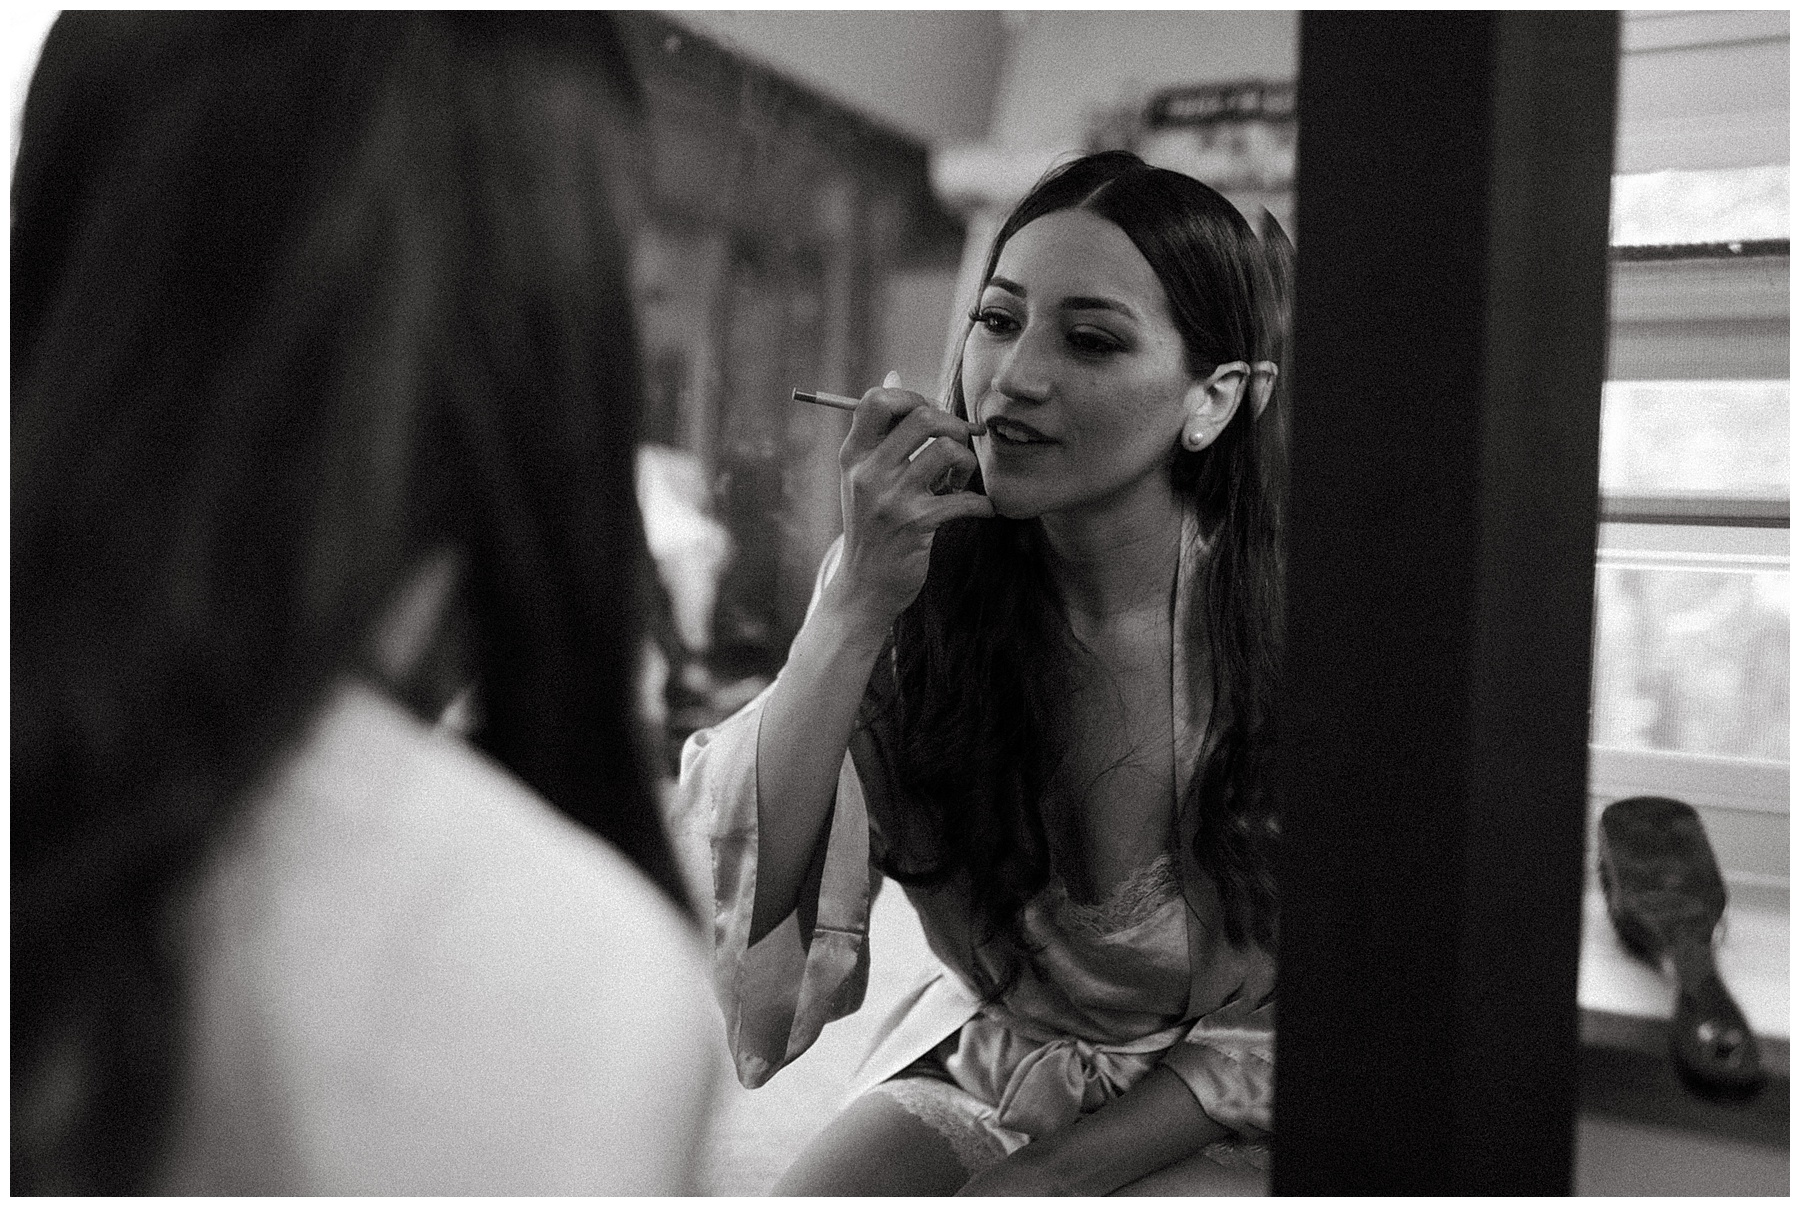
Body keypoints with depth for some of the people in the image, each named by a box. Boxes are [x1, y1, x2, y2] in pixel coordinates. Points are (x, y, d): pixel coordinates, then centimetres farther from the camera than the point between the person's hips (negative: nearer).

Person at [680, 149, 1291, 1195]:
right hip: (974, 1074, 2)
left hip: (1217, 1130, -2)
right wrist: (857, 603, -28)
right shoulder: (918, 596, -10)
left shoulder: (1290, 631, -19)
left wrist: (1056, 1170, -15)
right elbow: (734, 908, -19)